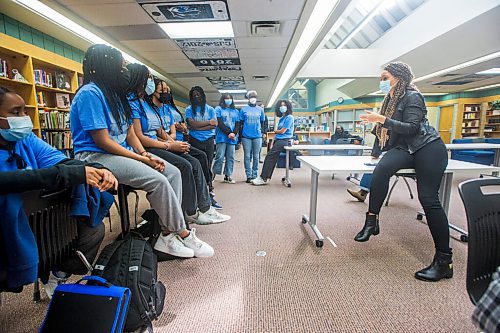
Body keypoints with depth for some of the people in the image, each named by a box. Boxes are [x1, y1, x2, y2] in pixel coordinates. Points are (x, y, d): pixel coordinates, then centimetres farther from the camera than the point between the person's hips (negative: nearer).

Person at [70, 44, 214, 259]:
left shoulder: (113, 93, 16)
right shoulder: (90, 93, -12)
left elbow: (129, 132, 10)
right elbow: (102, 141, -18)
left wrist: (145, 154, -6)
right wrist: (141, 159, -18)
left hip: (122, 152, 9)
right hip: (96, 156, -9)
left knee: (173, 173, -9)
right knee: (157, 180, -28)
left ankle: (168, 234, -13)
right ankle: (182, 234, -11)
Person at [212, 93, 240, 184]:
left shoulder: (235, 111, 20)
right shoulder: (218, 109, 8)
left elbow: (237, 124, 11)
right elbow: (219, 123, -4)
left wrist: (234, 133, -8)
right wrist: (228, 133, -12)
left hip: (232, 137, 4)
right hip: (221, 137, -4)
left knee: (230, 157, 3)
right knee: (220, 157, -9)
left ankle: (227, 176, 9)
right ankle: (213, 175, 0)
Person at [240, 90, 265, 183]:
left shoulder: (260, 110, 10)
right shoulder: (243, 109, 6)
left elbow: (262, 123, 13)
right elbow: (240, 123, 7)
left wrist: (262, 132, 6)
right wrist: (240, 135, 3)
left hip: (257, 136, 1)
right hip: (246, 136, -1)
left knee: (256, 156, 5)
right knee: (247, 156, 1)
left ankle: (254, 175, 14)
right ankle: (248, 176, 8)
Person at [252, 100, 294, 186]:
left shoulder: (289, 117, -6)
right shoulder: (281, 118, 22)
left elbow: (282, 131, -11)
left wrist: (275, 131, 9)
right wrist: (273, 142, 8)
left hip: (284, 140, -8)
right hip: (278, 140, 8)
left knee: (269, 156, -15)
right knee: (272, 159, 0)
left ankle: (264, 179, -12)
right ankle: (266, 178, 0)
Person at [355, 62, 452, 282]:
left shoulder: (412, 96, -6)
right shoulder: (390, 99, 18)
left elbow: (412, 127, -18)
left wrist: (383, 120, -22)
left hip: (428, 148, -6)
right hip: (405, 149, 6)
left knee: (428, 198, -14)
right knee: (382, 168, -29)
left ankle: (444, 260, -4)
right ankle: (371, 220, -26)